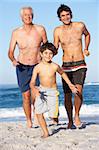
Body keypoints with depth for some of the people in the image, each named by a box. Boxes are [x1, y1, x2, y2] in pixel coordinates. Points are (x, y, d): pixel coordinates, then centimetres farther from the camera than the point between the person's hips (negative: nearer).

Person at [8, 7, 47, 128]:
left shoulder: (40, 30, -6)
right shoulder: (16, 33, -5)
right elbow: (10, 52, -1)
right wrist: (13, 60, -21)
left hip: (37, 66, 0)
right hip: (22, 67, 1)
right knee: (26, 96, 2)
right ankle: (29, 121, 18)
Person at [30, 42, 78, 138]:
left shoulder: (55, 67, -11)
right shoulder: (37, 67, -11)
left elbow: (62, 73, 11)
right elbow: (32, 82, -13)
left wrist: (70, 84, 10)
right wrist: (34, 89, -35)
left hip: (53, 92, -1)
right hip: (41, 91, 1)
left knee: (52, 116, -4)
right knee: (38, 112, -13)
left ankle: (55, 111, 33)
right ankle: (45, 133, -2)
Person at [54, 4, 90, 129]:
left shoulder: (80, 26, 0)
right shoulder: (57, 31, -1)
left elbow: (87, 35, 22)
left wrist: (86, 49, 14)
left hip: (80, 65, -1)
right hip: (66, 66, 1)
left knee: (78, 90, -19)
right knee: (67, 95, 1)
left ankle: (77, 116, -1)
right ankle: (70, 121, 16)